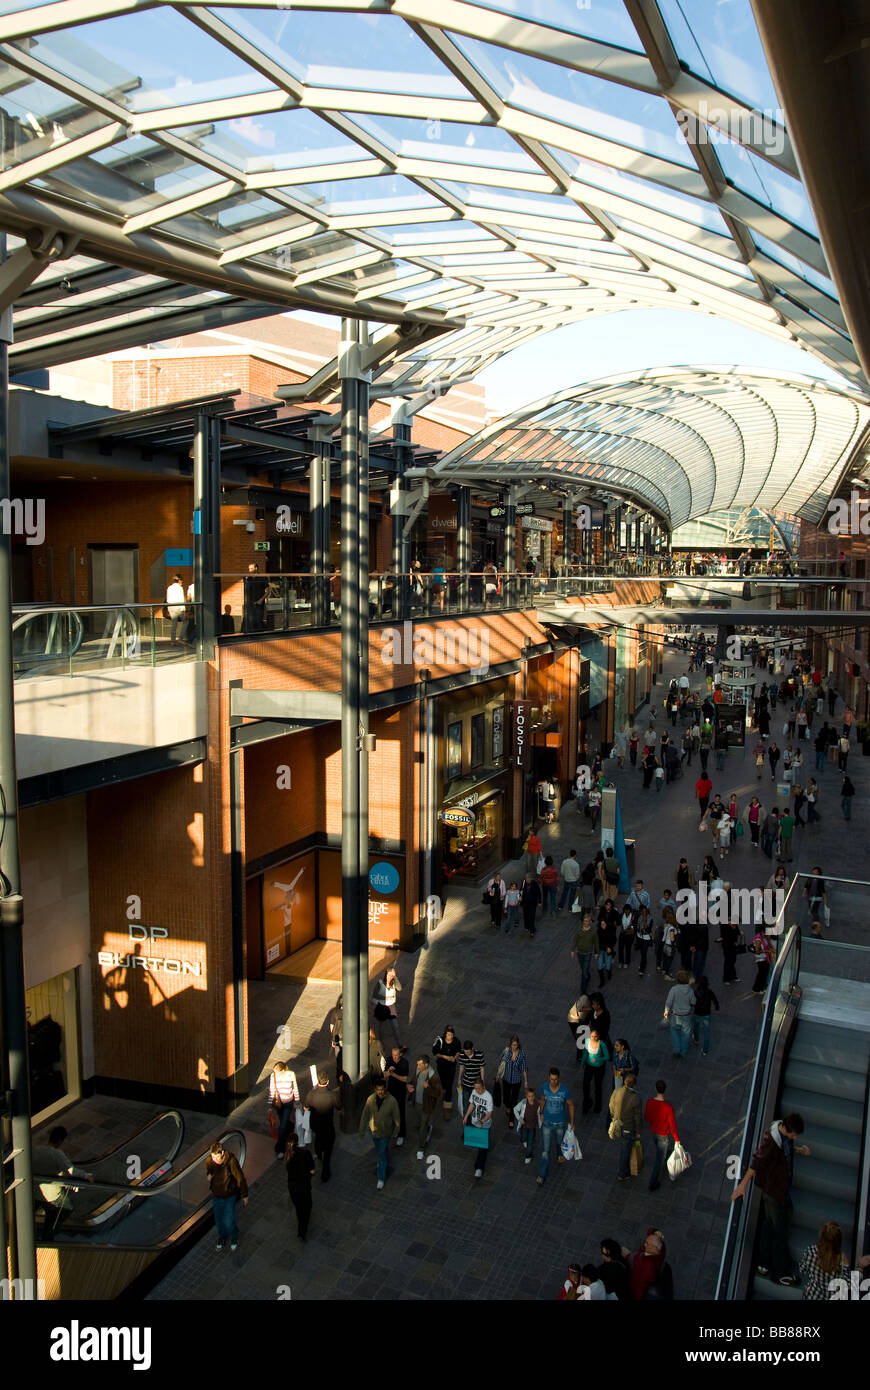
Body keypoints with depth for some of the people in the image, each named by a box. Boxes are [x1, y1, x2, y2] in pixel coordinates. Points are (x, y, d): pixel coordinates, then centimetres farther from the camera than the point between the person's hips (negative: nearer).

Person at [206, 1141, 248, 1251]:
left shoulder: (231, 1160, -30)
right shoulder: (209, 1161, -19)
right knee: (218, 1220, 18)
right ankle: (222, 1237, 48)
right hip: (216, 1195, 3)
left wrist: (244, 1195, -7)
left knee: (228, 1221, 0)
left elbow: (240, 1178, -16)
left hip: (230, 1195, -3)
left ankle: (234, 1238, 32)